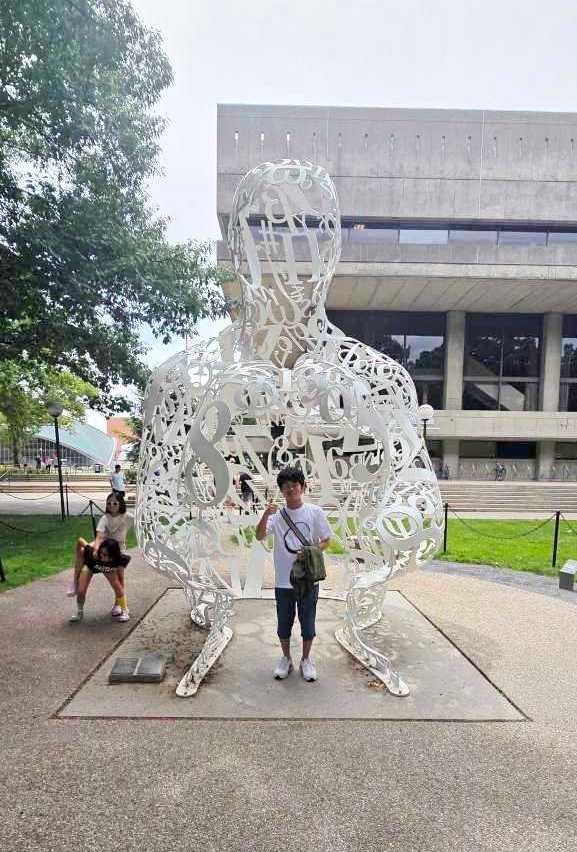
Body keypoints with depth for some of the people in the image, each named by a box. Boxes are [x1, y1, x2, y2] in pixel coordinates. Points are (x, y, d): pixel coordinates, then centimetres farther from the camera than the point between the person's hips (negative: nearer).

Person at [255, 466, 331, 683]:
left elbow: (326, 541, 1)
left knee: (307, 622, 12)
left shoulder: (315, 512, -6)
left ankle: (306, 660, 34)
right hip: (283, 581, 1)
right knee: (284, 623, 15)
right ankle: (286, 659, 36)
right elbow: (259, 536, -16)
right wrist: (266, 515, -32)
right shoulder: (276, 515, -3)